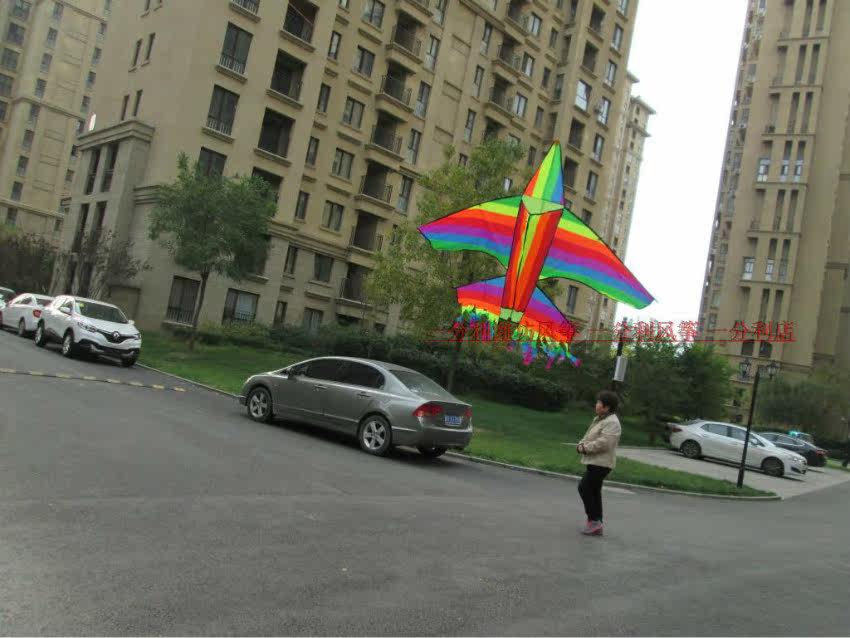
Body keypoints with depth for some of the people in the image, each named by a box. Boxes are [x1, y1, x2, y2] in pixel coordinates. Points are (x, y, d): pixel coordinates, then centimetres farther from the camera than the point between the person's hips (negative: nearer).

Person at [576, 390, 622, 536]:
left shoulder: (612, 423, -17)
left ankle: (594, 520, -5)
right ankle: (596, 525, 20)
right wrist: (581, 444, -1)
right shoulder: (599, 419, 15)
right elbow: (588, 436, 19)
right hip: (594, 462, 10)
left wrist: (585, 448, -18)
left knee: (584, 487, -11)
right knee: (594, 491, 13)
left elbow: (603, 443, -26)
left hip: (601, 464, -10)